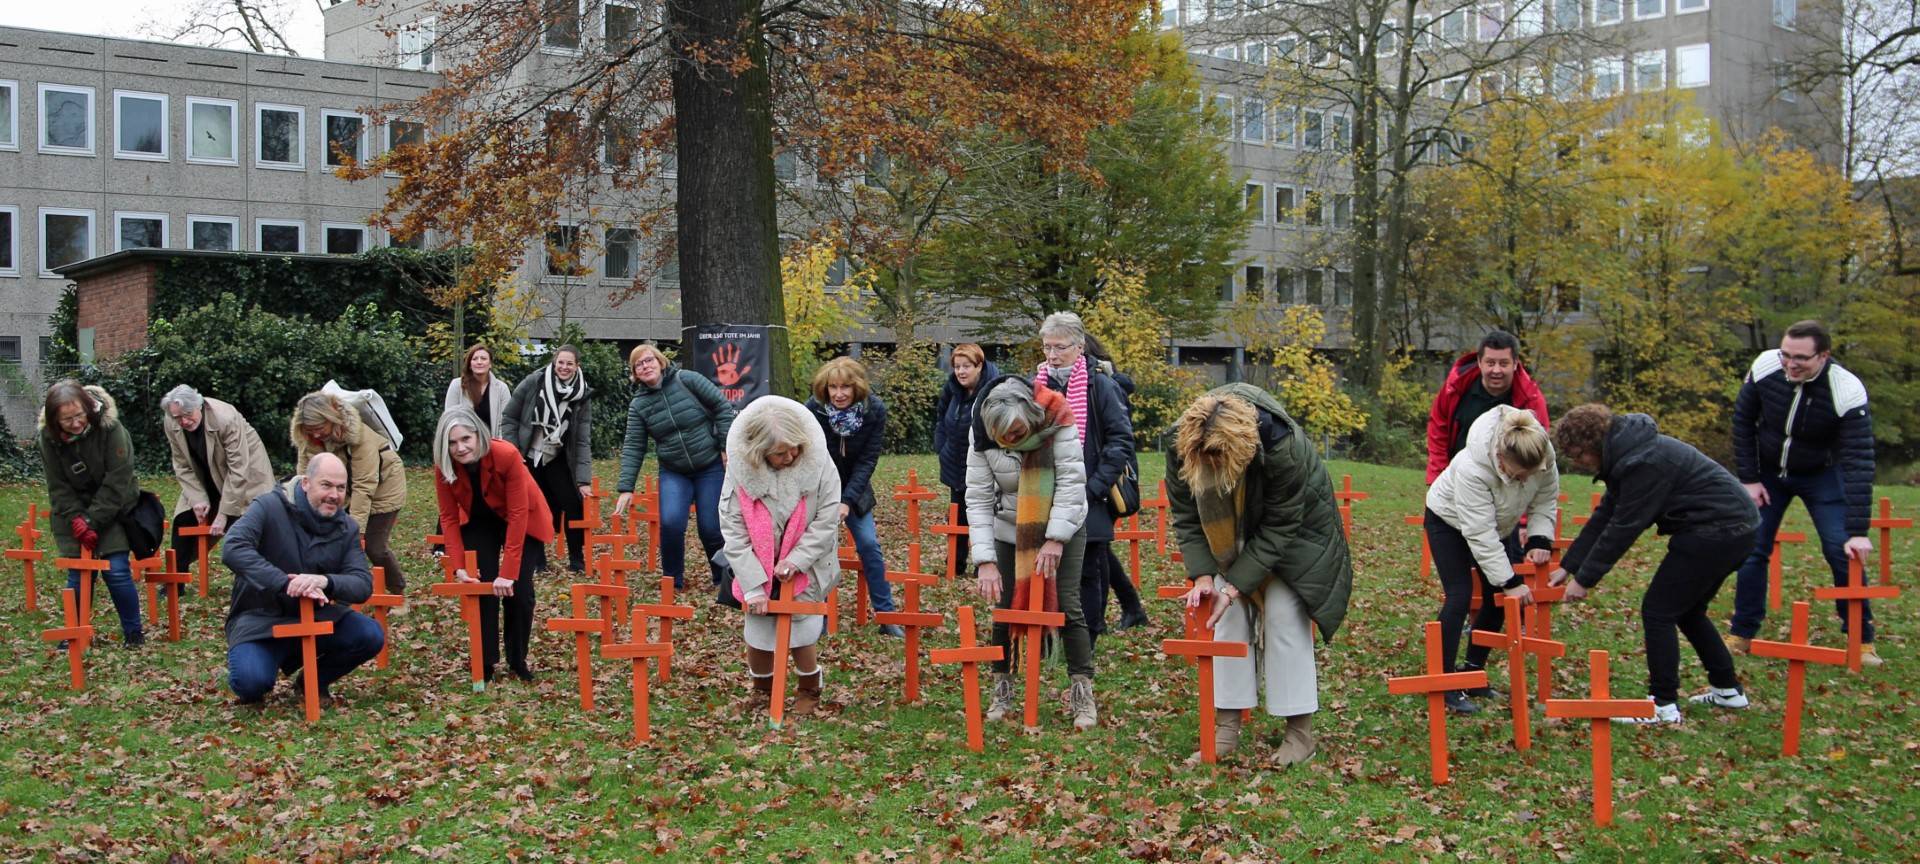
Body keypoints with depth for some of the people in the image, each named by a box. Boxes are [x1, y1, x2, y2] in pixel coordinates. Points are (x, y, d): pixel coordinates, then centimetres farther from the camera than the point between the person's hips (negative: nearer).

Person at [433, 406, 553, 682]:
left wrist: (508, 571, -34)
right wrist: (459, 566, -27)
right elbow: (449, 517, -16)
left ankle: (518, 661, 10)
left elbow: (517, 514, -33)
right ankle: (485, 663, 0)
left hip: (522, 521, -2)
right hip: (480, 522, 2)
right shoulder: (443, 467, -24)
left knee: (518, 590, -7)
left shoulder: (507, 455, -35)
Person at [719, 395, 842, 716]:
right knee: (756, 631, 8)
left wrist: (796, 560, -19)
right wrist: (753, 584, -19)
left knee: (802, 631, 2)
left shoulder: (818, 462, -21)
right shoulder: (741, 469, -20)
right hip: (759, 569, 1)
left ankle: (810, 689, 30)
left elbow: (827, 521, -14)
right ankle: (762, 688, 35)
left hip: (804, 569, -1)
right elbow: (733, 530, -17)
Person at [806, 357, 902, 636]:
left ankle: (886, 615, 8)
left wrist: (847, 501, -24)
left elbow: (867, 461, -16)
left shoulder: (875, 410, -19)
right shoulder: (812, 410, -23)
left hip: (854, 488, 2)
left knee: (870, 545, -1)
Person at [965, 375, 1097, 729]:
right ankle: (1002, 691, 14)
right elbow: (978, 498, -16)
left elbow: (1072, 479, -22)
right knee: (1005, 607, 0)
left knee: (1068, 607, -6)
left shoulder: (1056, 418, -25)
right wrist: (985, 560, -21)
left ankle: (1083, 694, 3)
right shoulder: (982, 436, -18)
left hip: (1062, 526, -2)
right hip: (1009, 529, 2)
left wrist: (1056, 538, -25)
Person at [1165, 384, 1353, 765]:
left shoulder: (1282, 447, -39)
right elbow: (1186, 516, -16)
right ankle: (1227, 725, 4)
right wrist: (1202, 575, -27)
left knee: (1285, 617, -10)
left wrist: (1234, 586, -32)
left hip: (1293, 524, -4)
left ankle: (1301, 730, -2)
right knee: (1229, 618, -3)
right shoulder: (1181, 444, -29)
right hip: (1231, 530, 4)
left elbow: (1278, 529, -30)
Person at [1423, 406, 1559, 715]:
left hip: (1496, 523, 6)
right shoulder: (1472, 467, -44)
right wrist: (1511, 581, -36)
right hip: (1449, 521, -6)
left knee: (1497, 599, 2)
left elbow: (1545, 501, -9)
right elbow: (1479, 534, -39)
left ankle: (1473, 674, 15)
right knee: (1460, 595, -16)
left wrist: (1539, 540, -24)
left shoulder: (1544, 456, -28)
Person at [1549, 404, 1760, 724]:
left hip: (1720, 530, -11)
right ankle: (1727, 689, 31)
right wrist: (1568, 566, 11)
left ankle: (1663, 705, -1)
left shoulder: (1643, 462, -23)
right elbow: (1604, 517, 13)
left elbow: (1623, 528, -21)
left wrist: (1585, 580, -13)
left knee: (1658, 610, -5)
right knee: (1687, 610, 21)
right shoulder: (1626, 454, 9)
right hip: (1732, 526, 11)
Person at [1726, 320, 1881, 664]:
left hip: (1821, 475, -2)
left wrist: (1858, 530, -37)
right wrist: (1748, 478, -8)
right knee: (1752, 548, 0)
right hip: (1768, 471, 2)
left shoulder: (1847, 392, -32)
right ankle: (1741, 634, 12)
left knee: (1843, 551, -10)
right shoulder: (1765, 368, -24)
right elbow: (1742, 421, -6)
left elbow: (1858, 463, -32)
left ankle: (1862, 639, 6)